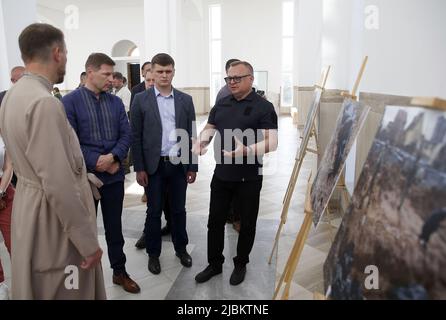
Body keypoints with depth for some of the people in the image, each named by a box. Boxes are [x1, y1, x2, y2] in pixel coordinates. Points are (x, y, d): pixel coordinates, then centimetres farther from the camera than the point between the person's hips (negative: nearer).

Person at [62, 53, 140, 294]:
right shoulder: (70, 101, -7)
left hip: (114, 175, 4)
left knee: (114, 226, 14)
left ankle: (120, 272, 29)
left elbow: (126, 134, 2)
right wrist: (97, 162, -16)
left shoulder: (116, 102, 6)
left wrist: (113, 157, -15)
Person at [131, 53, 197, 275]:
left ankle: (181, 248, 31)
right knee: (154, 212, 9)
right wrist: (139, 168, -6)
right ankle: (153, 253, 26)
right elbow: (136, 136, -2)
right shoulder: (141, 100, -1)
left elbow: (191, 134, 5)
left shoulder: (185, 100, 4)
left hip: (179, 164, 2)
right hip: (153, 165, -1)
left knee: (178, 209, 13)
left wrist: (193, 166, 2)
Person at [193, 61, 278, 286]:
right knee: (215, 221, 14)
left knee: (247, 223, 12)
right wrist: (200, 141, -10)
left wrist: (246, 151, -35)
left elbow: (272, 142, -18)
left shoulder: (263, 106, -10)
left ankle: (241, 264, 34)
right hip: (221, 174, 5)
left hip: (249, 177, -5)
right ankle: (214, 264, 33)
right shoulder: (221, 105, 8)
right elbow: (209, 128, 14)